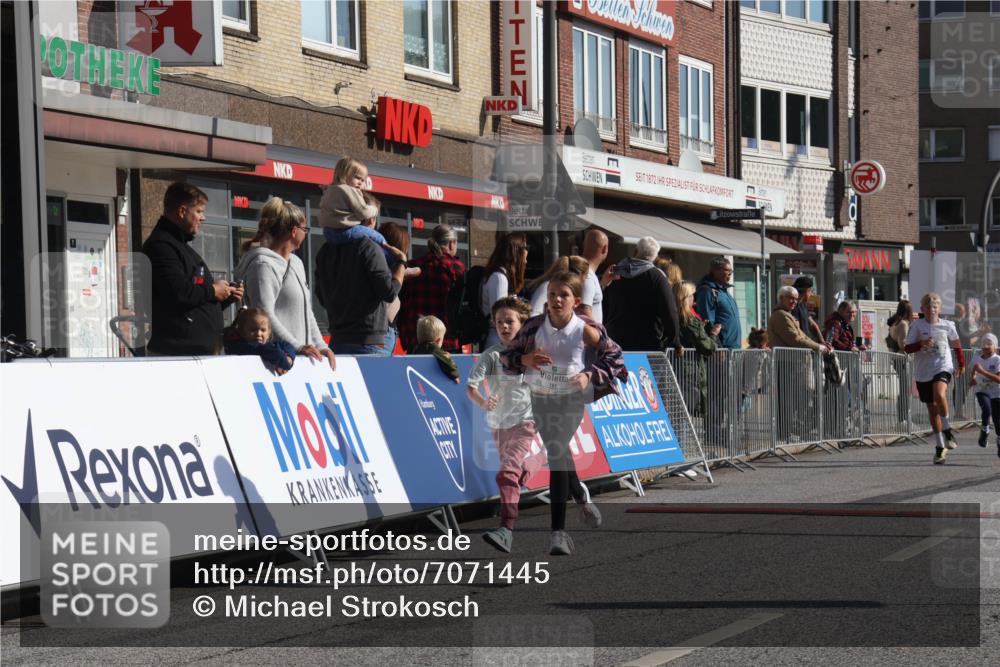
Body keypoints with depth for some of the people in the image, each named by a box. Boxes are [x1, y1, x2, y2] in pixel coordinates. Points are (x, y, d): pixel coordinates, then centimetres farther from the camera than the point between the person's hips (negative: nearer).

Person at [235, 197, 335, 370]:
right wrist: (297, 347, -20)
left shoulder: (296, 264, 21)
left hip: (301, 356, 8)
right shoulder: (263, 265, -9)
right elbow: (265, 316, -17)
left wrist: (320, 346, 11)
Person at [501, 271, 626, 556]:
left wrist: (590, 375, -15)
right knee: (559, 454, 14)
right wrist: (524, 359, -19)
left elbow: (615, 358, -1)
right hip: (540, 399, 4)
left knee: (557, 452, -17)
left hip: (571, 399, -4)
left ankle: (558, 530, -12)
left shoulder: (586, 331, -12)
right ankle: (581, 497, 45)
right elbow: (506, 358, 2)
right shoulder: (534, 326, -6)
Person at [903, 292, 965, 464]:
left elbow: (957, 344, 18)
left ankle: (947, 429, -10)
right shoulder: (917, 326, -3)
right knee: (932, 408, 9)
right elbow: (907, 348, -6)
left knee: (939, 395, -32)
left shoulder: (947, 325, 1)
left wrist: (961, 364, 21)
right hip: (923, 372, 2)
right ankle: (940, 447, 21)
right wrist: (921, 344, -23)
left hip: (943, 368, -1)